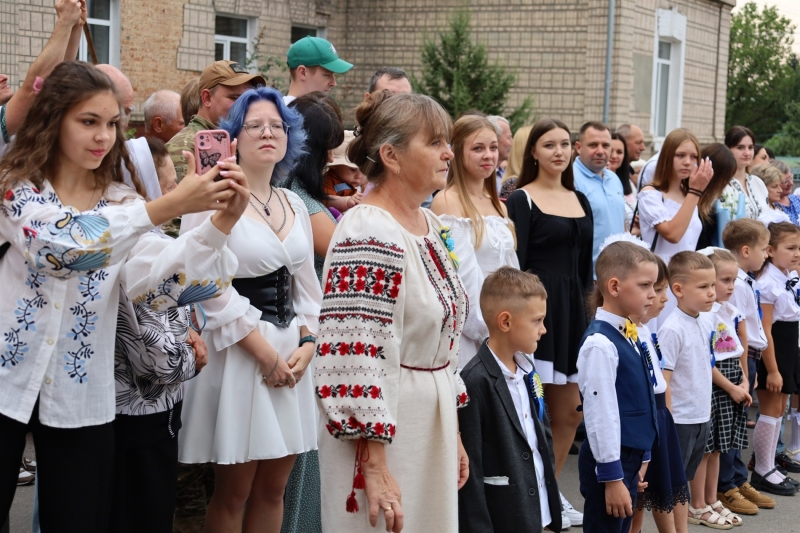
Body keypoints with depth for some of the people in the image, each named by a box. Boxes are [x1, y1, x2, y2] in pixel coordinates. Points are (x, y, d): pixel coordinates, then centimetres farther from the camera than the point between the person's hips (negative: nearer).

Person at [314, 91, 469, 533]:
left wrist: (454, 436, 18)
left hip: (434, 422, 9)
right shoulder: (368, 234, -20)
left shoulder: (430, 226, 8)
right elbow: (356, 360, -24)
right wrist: (375, 470, -24)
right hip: (383, 427, -9)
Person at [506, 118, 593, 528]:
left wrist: (586, 309, 12)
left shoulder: (580, 201, 14)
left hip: (574, 309, 7)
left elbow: (585, 265, 17)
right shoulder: (521, 200, -5)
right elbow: (515, 265, -11)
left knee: (569, 411, 10)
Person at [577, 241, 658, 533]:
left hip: (631, 457, 9)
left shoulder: (629, 335, 8)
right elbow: (600, 413, -20)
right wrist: (612, 476, -17)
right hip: (611, 463, -9)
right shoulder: (600, 343, -20)